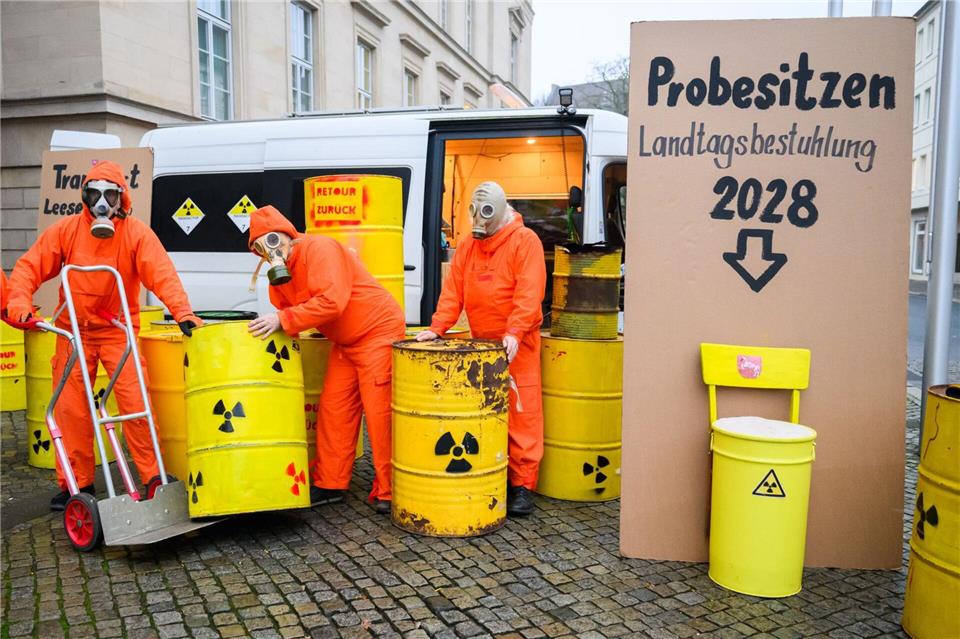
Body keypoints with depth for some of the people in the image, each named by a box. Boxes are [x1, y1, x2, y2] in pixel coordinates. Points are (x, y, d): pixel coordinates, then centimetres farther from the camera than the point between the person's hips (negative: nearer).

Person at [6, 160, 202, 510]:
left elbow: (161, 273, -20)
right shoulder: (66, 230, -1)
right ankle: (76, 484, 19)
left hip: (118, 330, -2)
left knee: (136, 403, -9)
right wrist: (18, 300, -17)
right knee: (70, 408, 5)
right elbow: (29, 266, 0)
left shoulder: (137, 233, -8)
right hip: (74, 330, 3)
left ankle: (154, 476, 4)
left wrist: (182, 311, -34)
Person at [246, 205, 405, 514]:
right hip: (344, 341, 9)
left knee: (379, 412, -7)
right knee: (333, 409, 7)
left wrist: (283, 320, -29)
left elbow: (332, 301, -30)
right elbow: (287, 311, 10)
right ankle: (330, 484, 19)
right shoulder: (279, 272, 7)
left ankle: (387, 493, 2)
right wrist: (272, 323, -9)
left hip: (378, 331, -8)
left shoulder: (318, 248, -20)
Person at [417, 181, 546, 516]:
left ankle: (522, 484, 4)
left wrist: (514, 332, -26)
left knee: (521, 413, -4)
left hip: (517, 344, -5)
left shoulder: (525, 241, -5)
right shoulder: (468, 247, 14)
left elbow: (529, 293, -15)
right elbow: (453, 290, 8)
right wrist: (437, 328, -4)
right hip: (480, 344, 6)